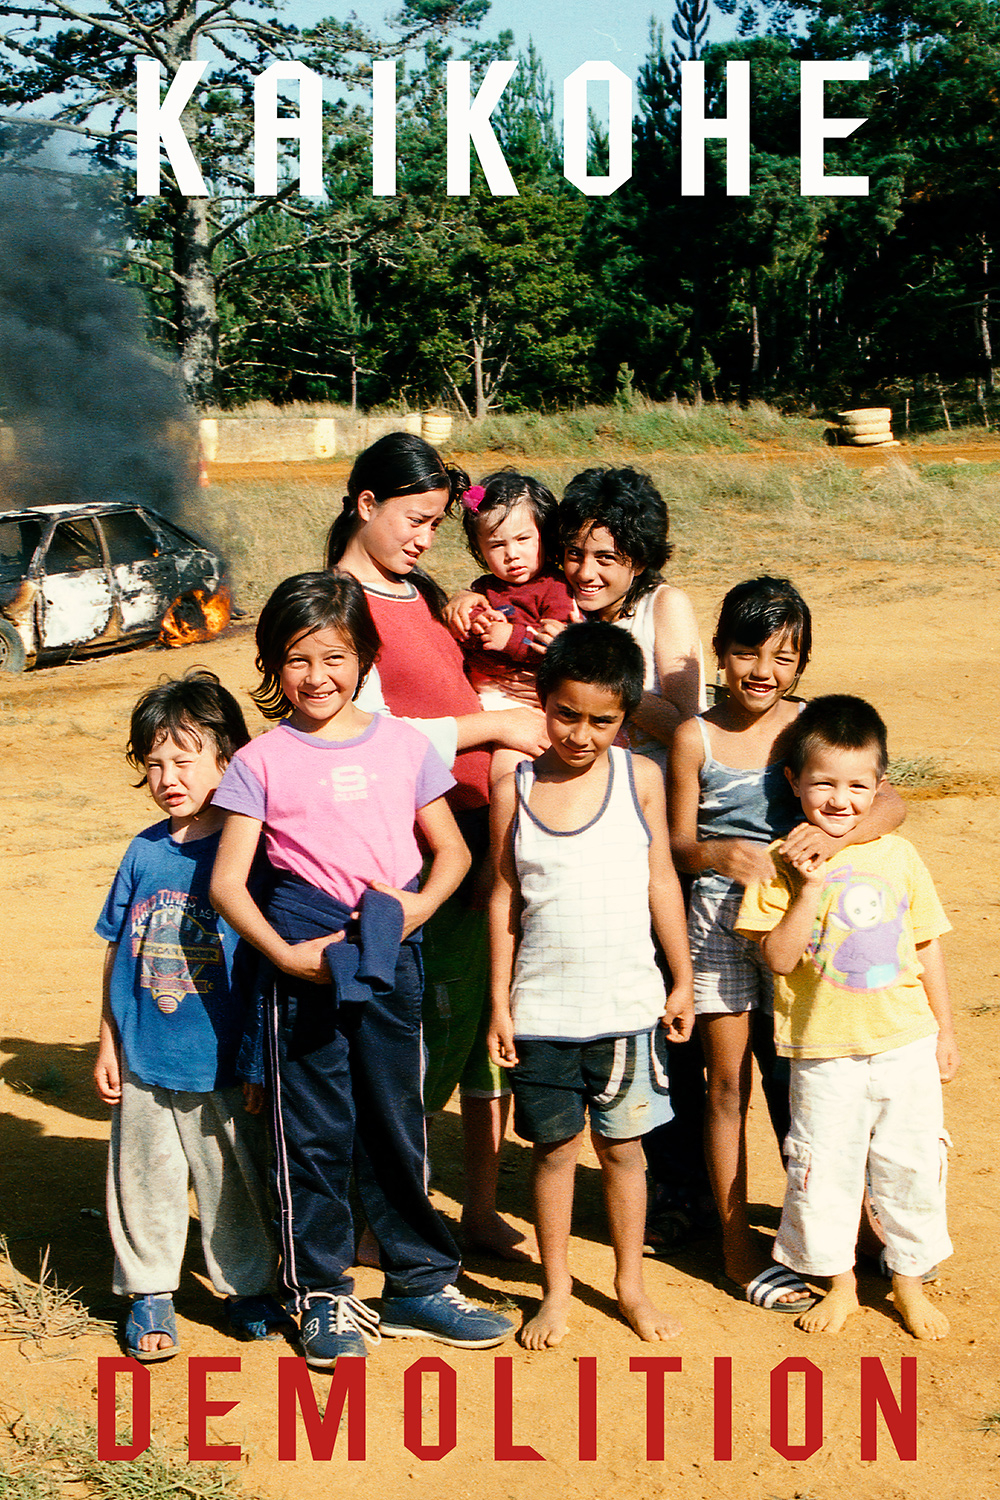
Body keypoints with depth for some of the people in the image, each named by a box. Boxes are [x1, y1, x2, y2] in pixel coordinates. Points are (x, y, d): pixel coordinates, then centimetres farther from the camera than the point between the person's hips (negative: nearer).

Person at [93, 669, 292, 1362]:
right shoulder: (144, 852, 2)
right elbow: (118, 951, 9)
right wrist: (109, 1043, 9)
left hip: (225, 1063, -3)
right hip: (145, 1061, 3)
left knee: (237, 1183, 9)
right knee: (146, 1182, 11)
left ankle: (250, 1291, 27)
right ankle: (149, 1294, 27)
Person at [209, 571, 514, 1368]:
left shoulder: (403, 744, 6)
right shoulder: (262, 762, -1)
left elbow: (453, 849, 13)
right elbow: (227, 881, -3)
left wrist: (422, 902, -7)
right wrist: (285, 954, -15)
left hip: (391, 959, 2)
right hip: (307, 963, -2)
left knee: (398, 1126, 12)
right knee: (314, 1134, 5)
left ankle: (420, 1283, 26)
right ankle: (324, 1298, 19)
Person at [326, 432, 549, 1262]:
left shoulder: (427, 595, 17)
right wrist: (491, 725, -12)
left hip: (481, 832, 7)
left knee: (494, 1022, 10)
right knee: (435, 1031, -3)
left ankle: (482, 1210, 22)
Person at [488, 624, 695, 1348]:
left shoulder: (640, 778, -3)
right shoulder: (515, 787, -4)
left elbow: (661, 880, 4)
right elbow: (505, 896, 2)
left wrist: (682, 981, 7)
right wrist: (500, 1002, 2)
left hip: (628, 1004, 0)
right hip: (541, 1010, 0)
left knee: (623, 1146, 11)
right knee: (553, 1148, 10)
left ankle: (631, 1283, 27)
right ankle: (557, 1288, 25)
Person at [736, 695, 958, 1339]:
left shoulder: (898, 856, 0)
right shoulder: (783, 863, -7)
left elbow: (927, 947, 9)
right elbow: (778, 957, -13)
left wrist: (945, 1031, 10)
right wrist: (808, 888, -21)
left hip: (906, 1043, 2)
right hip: (825, 1050, -2)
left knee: (911, 1163, 8)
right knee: (824, 1166, 5)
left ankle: (910, 1281, 27)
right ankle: (839, 1281, 25)